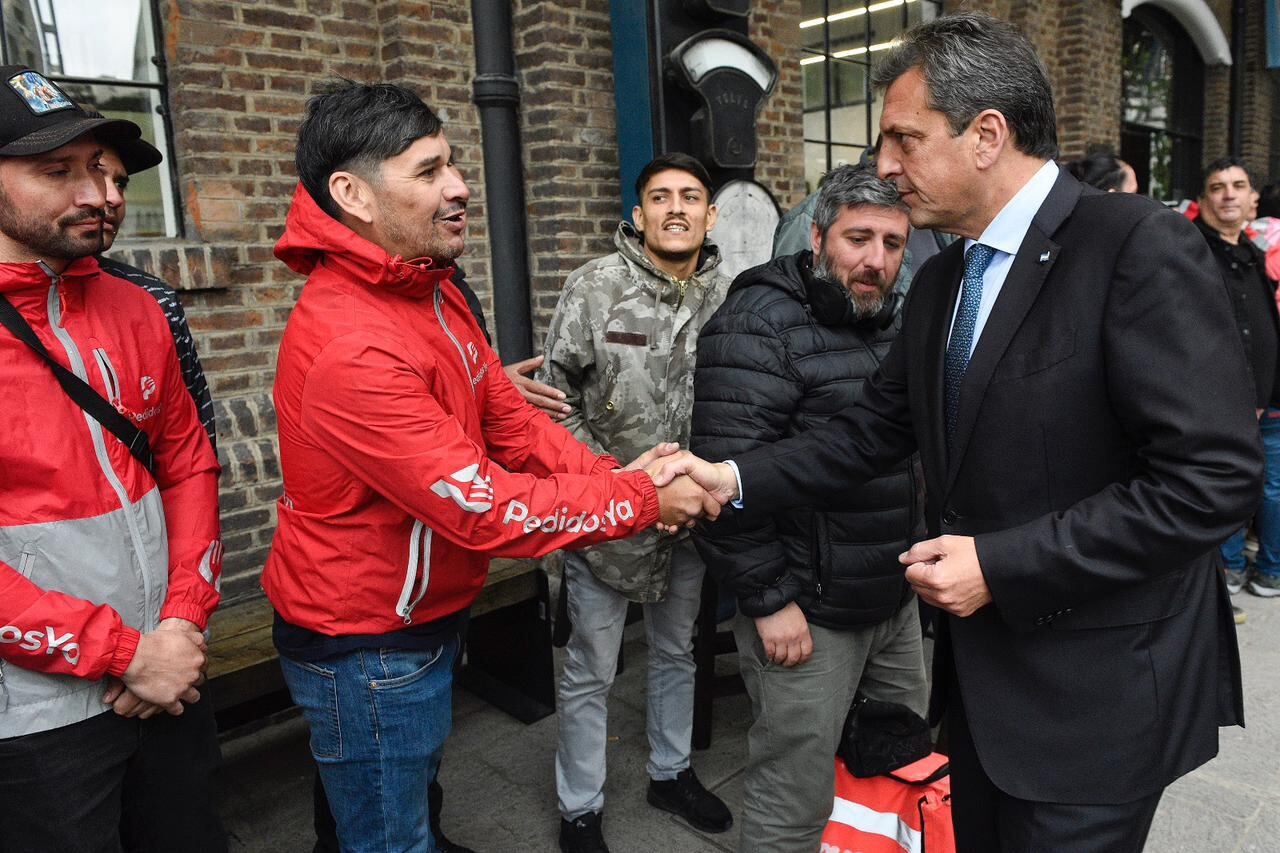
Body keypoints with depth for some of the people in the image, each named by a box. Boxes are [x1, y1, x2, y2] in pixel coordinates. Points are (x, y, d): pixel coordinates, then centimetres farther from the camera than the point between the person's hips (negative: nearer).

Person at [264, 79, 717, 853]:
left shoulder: (431, 290, 0)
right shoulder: (351, 348, -31)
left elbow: (510, 422, 0)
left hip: (427, 616, 8)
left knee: (414, 789, 29)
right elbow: (484, 508, -29)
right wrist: (642, 499, -20)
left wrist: (612, 473, -13)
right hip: (369, 650, -8)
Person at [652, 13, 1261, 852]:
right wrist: (734, 479, -5)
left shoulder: (1139, 245, -18)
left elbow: (1213, 477, -22)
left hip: (1096, 686, -7)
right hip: (984, 666, 7)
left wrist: (1000, 566, -22)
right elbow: (873, 431, 7)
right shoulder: (942, 280, 7)